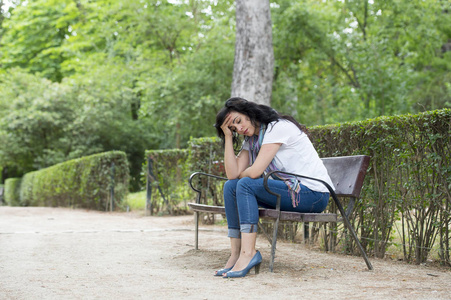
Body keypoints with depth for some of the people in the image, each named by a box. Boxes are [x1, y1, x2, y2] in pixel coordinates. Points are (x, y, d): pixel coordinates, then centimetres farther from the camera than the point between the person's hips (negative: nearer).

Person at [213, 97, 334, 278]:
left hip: (314, 194, -9)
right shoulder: (251, 139, 11)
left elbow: (255, 172, -22)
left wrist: (241, 175, 0)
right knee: (230, 186, -3)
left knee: (246, 184, -23)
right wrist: (228, 136, -3)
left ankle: (248, 253, -27)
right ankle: (236, 254, -9)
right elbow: (232, 174, -2)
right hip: (288, 189, 9)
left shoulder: (278, 127, -15)